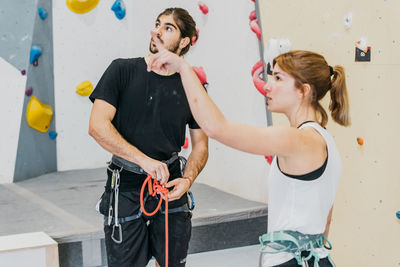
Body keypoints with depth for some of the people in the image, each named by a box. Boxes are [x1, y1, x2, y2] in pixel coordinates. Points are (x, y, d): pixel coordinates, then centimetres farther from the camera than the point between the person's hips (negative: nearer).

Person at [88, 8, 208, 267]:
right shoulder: (123, 70, -4)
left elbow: (200, 144, 8)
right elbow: (98, 125, -14)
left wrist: (188, 180, -12)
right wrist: (144, 159, -23)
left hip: (169, 187, 3)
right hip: (126, 189, -2)